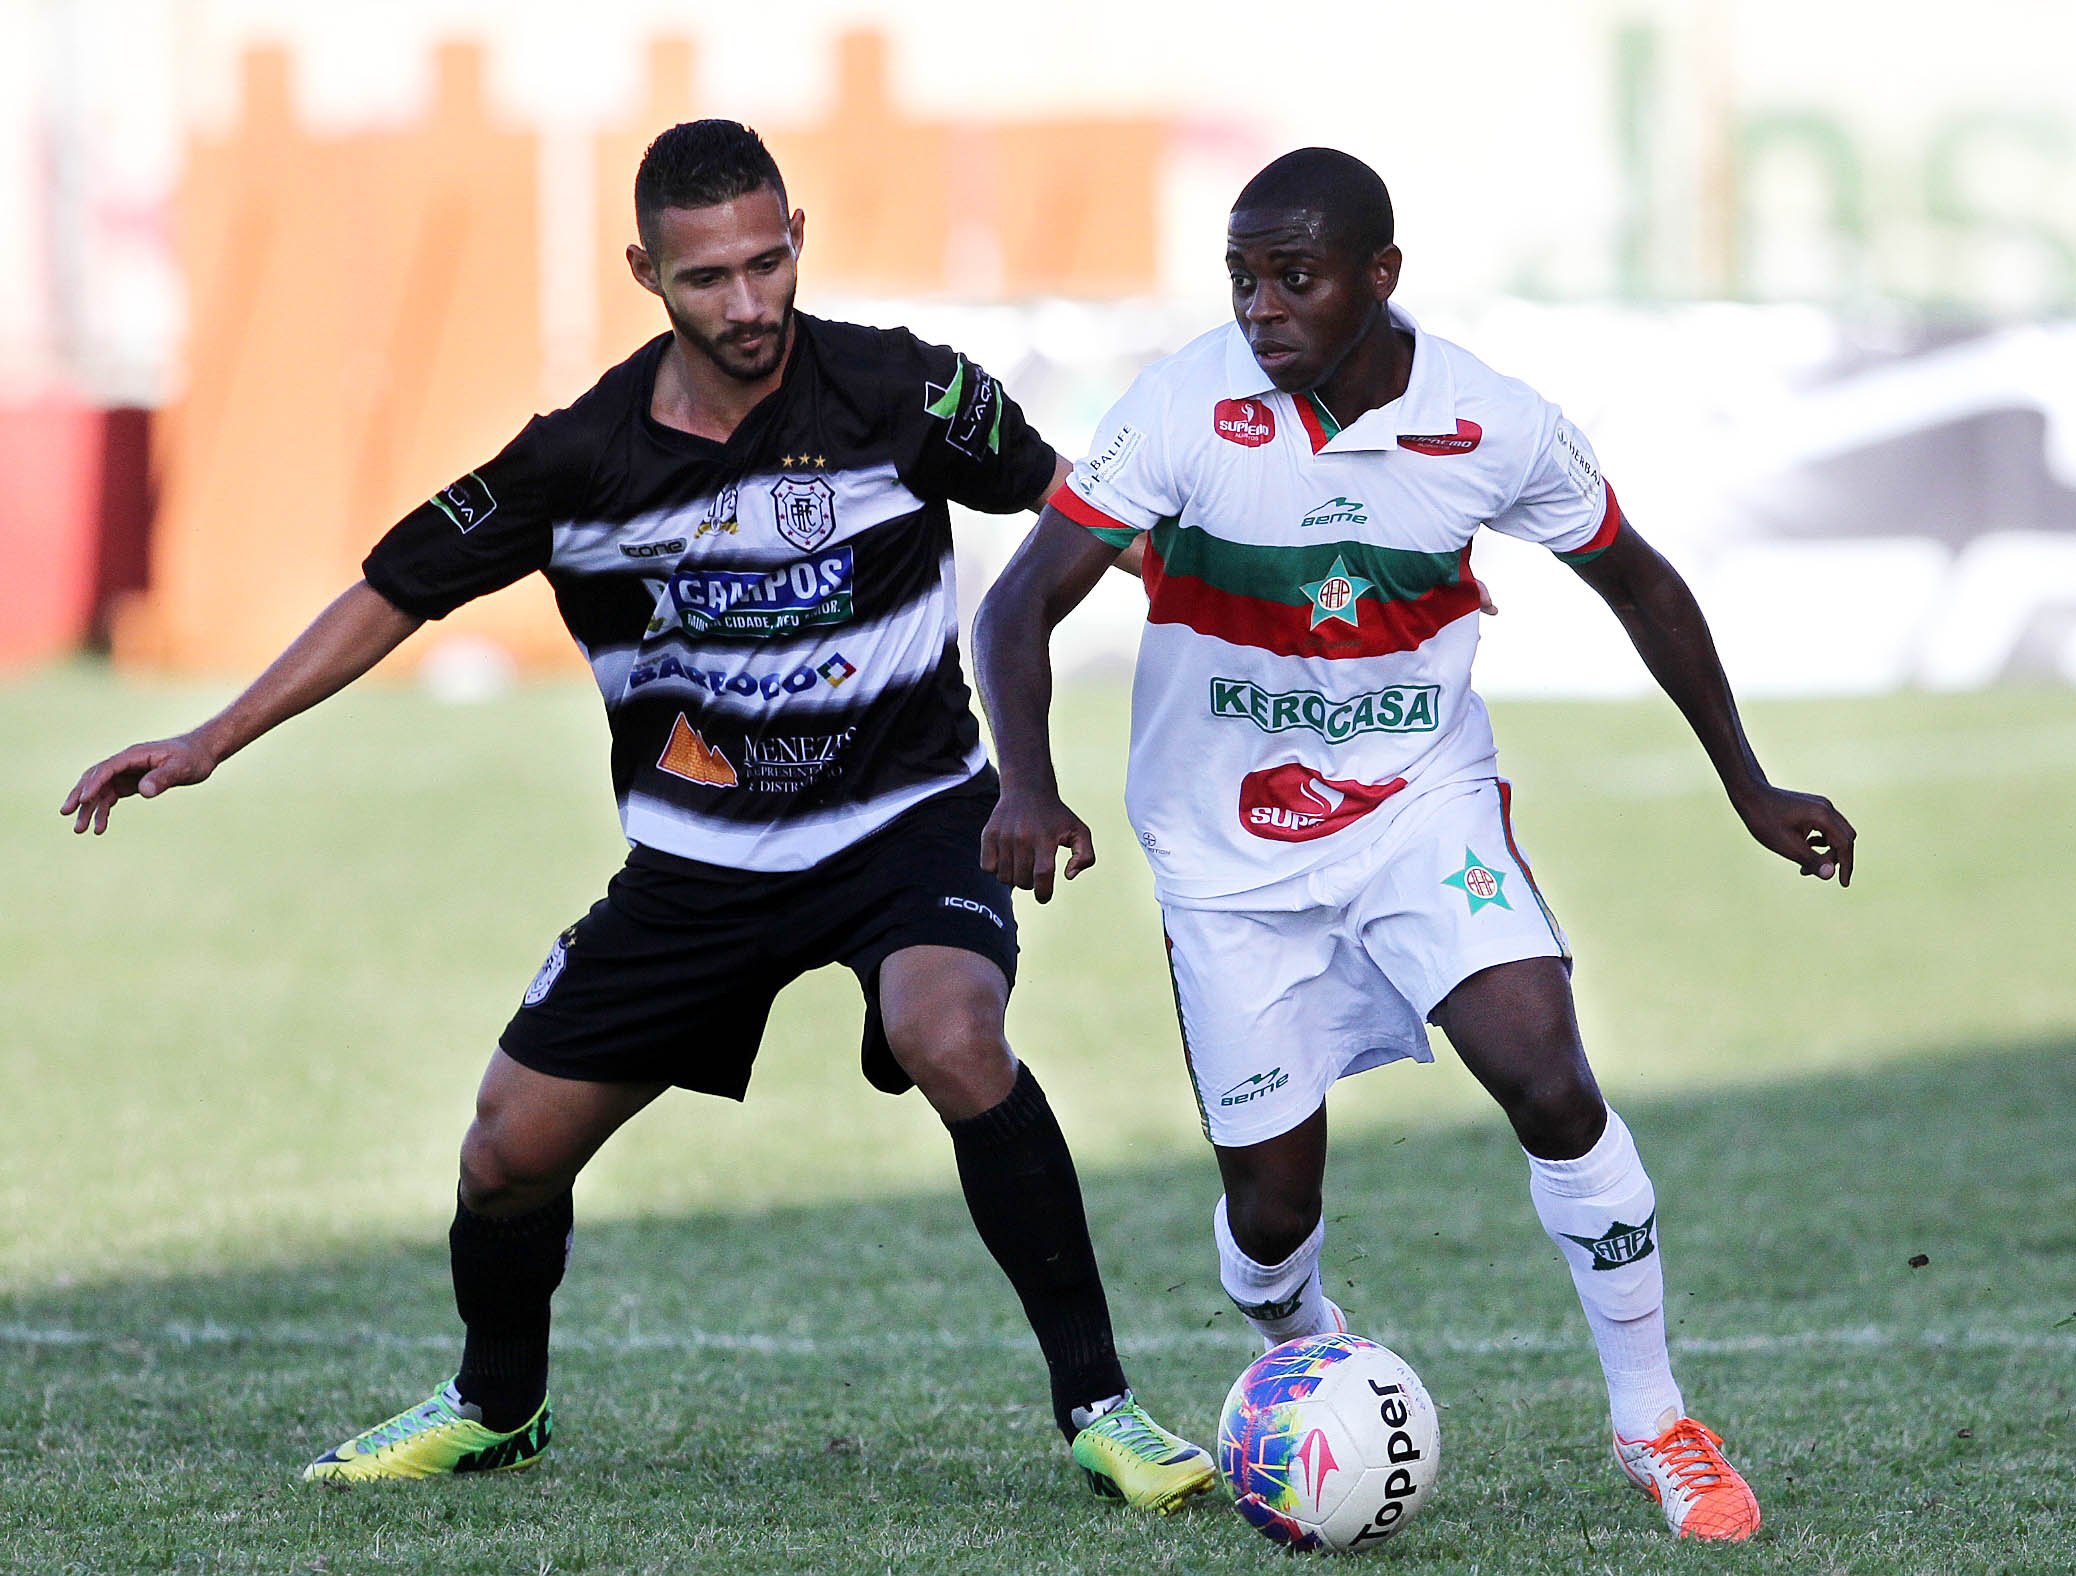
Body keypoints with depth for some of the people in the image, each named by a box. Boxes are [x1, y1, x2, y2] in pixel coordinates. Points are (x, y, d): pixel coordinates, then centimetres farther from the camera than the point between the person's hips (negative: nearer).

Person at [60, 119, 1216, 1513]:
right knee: (511, 1147, 3)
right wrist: (210, 742, 0)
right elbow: (399, 590, 3)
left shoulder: (895, 393, -16)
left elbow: (1068, 505, -2)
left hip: (908, 821, -3)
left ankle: (1099, 1409, -23)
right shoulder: (582, 457, -10)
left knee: (952, 1038, -34)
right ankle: (496, 1410, 35)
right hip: (697, 859, 3)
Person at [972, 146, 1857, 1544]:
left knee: (1549, 1078, -21)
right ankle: (1305, 1361, 37)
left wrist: (1749, 788, 9)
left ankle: (1655, 1426, -3)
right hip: (1229, 848, 0)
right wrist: (1029, 788, -35)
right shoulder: (1189, 407, -19)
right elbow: (1023, 604, -18)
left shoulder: (1494, 424, -12)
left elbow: (1638, 584, 6)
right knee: (1272, 1201, 1)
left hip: (1424, 809, 1)